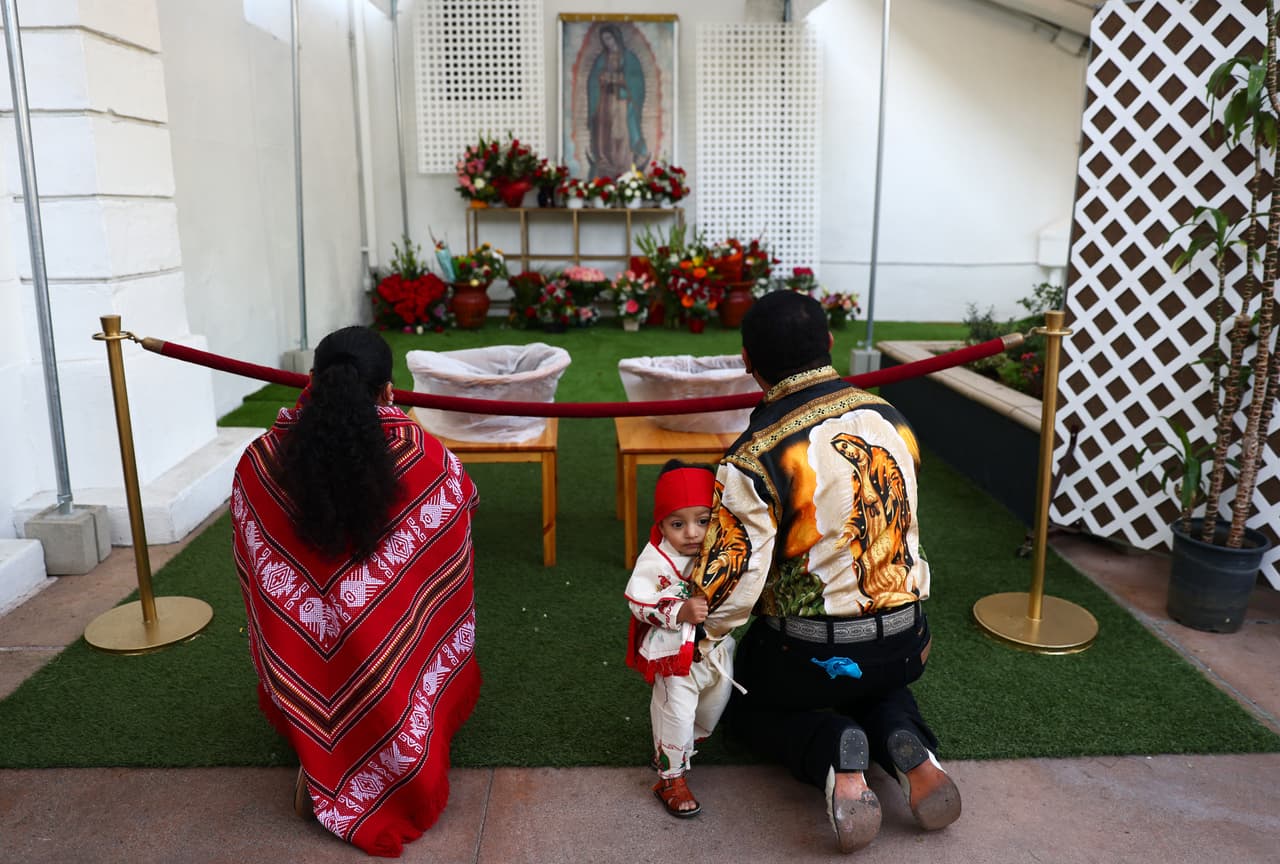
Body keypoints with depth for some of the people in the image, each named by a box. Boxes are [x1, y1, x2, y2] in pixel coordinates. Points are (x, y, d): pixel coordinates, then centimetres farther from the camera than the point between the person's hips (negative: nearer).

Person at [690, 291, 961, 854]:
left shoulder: (755, 458, -22)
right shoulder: (890, 419, -3)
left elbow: (730, 589, -21)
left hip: (814, 654, -5)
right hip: (905, 644, 5)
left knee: (745, 706, 27)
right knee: (879, 686, 39)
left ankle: (831, 752, -4)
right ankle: (907, 747, 5)